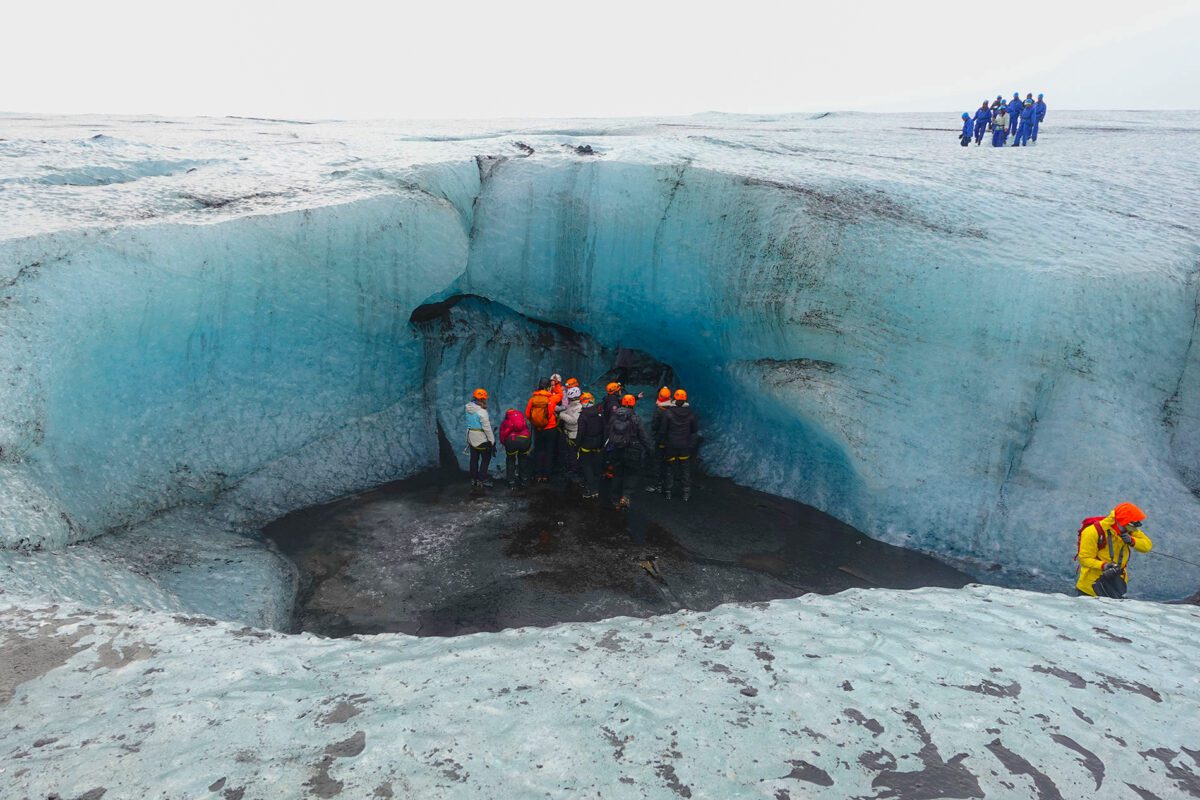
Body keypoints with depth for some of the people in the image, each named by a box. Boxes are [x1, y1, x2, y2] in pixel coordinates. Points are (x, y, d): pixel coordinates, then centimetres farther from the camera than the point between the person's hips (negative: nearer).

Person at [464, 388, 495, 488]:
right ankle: (482, 479, 9)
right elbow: (487, 428, -21)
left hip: (471, 437, 7)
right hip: (481, 438, -7)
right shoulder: (482, 411, -23)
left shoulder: (469, 408, -2)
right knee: (486, 458, 8)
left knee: (474, 458, 17)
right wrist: (492, 441, -13)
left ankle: (474, 479, 25)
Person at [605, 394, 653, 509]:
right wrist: (649, 447, 1)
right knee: (631, 474, 9)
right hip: (631, 451, -3)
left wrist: (607, 447, 23)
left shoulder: (613, 417, 1)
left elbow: (607, 433, 10)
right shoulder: (635, 418, -10)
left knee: (617, 474, 14)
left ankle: (617, 500, 19)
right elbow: (643, 436, -9)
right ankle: (625, 496, -9)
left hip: (615, 451, 3)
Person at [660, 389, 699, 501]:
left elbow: (664, 430, -7)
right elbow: (695, 429, 4)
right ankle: (686, 492, 14)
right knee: (685, 469, 12)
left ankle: (668, 492, 15)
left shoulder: (667, 412, -12)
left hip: (671, 445, -1)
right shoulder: (690, 413, -6)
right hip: (685, 445, 1)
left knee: (670, 468, 11)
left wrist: (664, 441, 5)